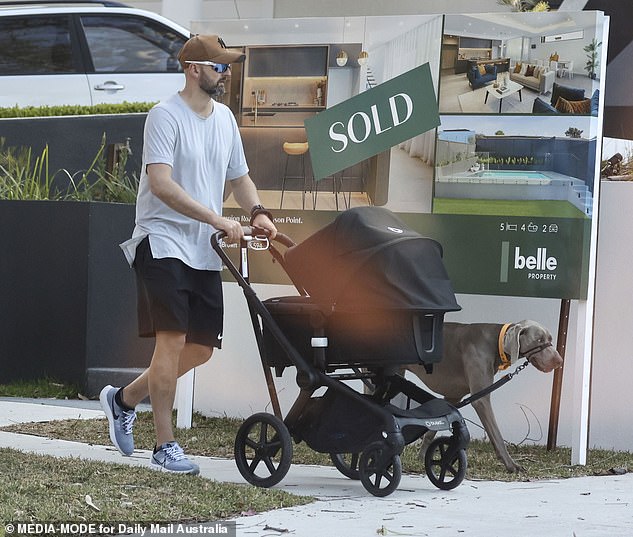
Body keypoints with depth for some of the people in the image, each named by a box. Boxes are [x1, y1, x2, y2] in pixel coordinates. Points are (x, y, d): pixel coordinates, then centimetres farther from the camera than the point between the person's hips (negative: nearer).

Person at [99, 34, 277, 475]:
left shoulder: (224, 118, 14)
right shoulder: (166, 116, -10)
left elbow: (239, 176, 22)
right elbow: (161, 183, -20)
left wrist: (258, 212, 1)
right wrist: (216, 219, -26)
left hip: (205, 252, 8)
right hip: (164, 241, -8)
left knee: (201, 348, 7)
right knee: (174, 338, -15)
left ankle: (124, 399, 27)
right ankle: (165, 446, -9)